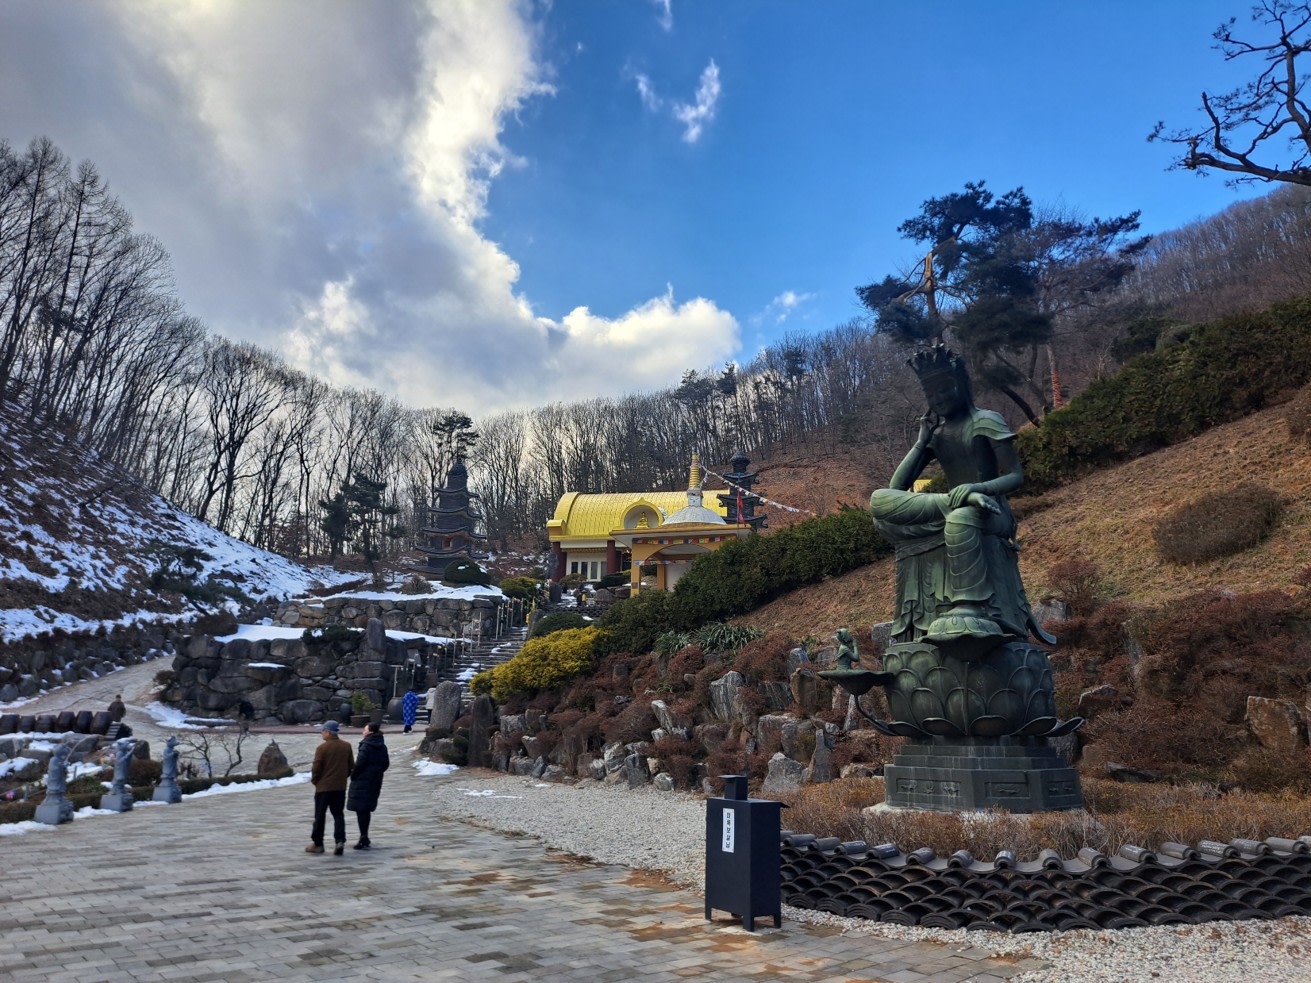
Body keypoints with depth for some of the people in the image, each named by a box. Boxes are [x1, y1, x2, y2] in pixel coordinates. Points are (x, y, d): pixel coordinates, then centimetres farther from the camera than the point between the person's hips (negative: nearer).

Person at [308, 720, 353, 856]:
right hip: (340, 787, 4)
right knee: (338, 814, 9)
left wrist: (315, 780, 6)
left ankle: (317, 844, 18)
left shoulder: (322, 748, -14)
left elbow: (316, 768, -12)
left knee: (320, 815, 10)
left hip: (324, 787, -4)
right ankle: (340, 841, -6)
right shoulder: (346, 746, 2)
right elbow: (351, 766, 7)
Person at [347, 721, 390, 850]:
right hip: (375, 782, 8)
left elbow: (359, 763, -20)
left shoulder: (366, 746, -16)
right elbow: (385, 764, 11)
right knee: (367, 809, 19)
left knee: (361, 810, -2)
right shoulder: (382, 747, 8)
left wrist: (353, 774, -5)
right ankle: (365, 838, 28)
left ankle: (364, 840, -4)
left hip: (362, 781, -8)